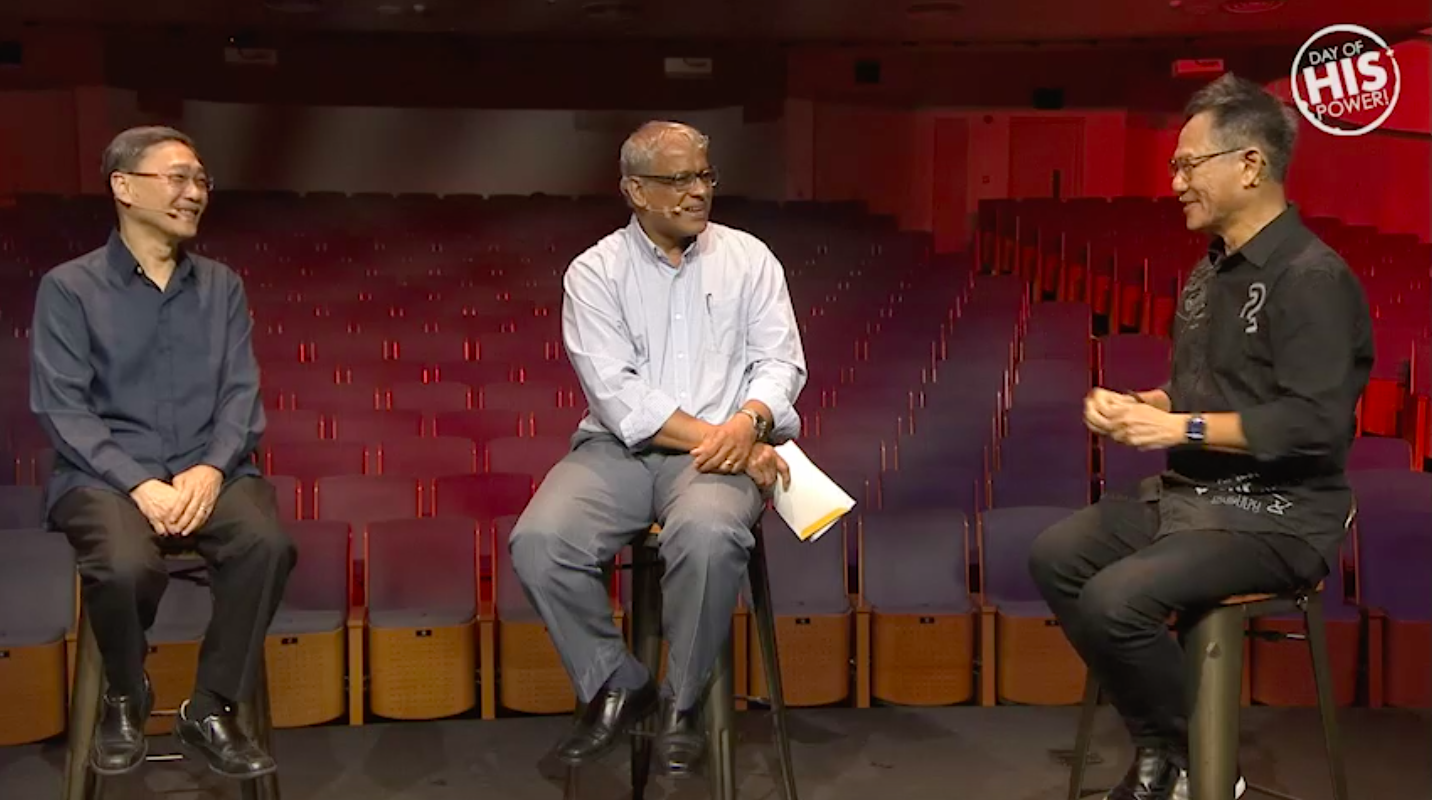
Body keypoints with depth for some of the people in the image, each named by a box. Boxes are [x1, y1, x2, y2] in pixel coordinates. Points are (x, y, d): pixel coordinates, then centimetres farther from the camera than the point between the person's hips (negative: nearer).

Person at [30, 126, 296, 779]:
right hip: (105, 476, -2)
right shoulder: (69, 288, 3)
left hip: (208, 472, 3)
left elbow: (241, 395, 7)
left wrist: (211, 468, -14)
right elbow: (62, 409, -5)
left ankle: (212, 711, -10)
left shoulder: (222, 287, 14)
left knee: (267, 542, -30)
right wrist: (139, 484, -19)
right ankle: (125, 699, -1)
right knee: (126, 566, -35)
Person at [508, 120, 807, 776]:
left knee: (708, 536, -35)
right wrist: (712, 438, -18)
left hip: (719, 450, 0)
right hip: (618, 449, 1)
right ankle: (616, 684, 0)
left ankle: (682, 700, -9)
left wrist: (748, 422, -20)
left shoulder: (747, 258, 9)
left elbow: (781, 361, 3)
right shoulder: (594, 272, 3)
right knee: (537, 542, -26)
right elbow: (617, 392, -9)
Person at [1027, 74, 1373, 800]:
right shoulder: (1213, 270, 13)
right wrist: (1137, 407, 2)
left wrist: (1181, 429, -22)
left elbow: (1316, 423, -26)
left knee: (1117, 598, -26)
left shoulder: (1312, 277, -18)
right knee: (1056, 557, -1)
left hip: (1275, 516, -10)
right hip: (1190, 492, 10)